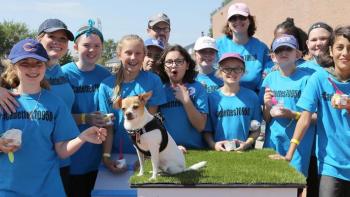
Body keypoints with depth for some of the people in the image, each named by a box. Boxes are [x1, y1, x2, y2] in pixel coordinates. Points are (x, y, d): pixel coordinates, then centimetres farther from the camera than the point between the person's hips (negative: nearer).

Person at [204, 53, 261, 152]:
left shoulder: (251, 96, 6)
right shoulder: (212, 97, 4)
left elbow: (256, 129, 9)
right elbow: (207, 130, 6)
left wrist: (247, 144, -5)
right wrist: (213, 144, -9)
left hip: (244, 151, 1)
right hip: (219, 151, 0)